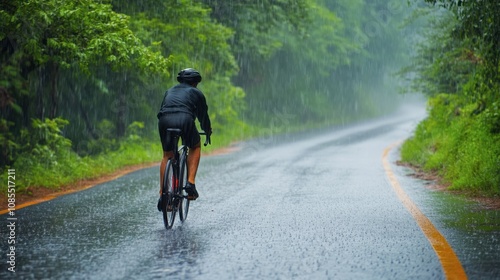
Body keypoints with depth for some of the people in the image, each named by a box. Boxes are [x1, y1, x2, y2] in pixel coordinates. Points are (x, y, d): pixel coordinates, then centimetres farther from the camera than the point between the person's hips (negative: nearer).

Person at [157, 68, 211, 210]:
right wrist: (208, 131, 50)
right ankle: (190, 182, 9)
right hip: (184, 119, -3)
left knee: (167, 156, 18)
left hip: (164, 120, 3)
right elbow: (203, 115, 32)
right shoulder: (196, 92, 25)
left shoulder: (170, 91, 35)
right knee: (195, 147, 24)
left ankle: (162, 194, 9)